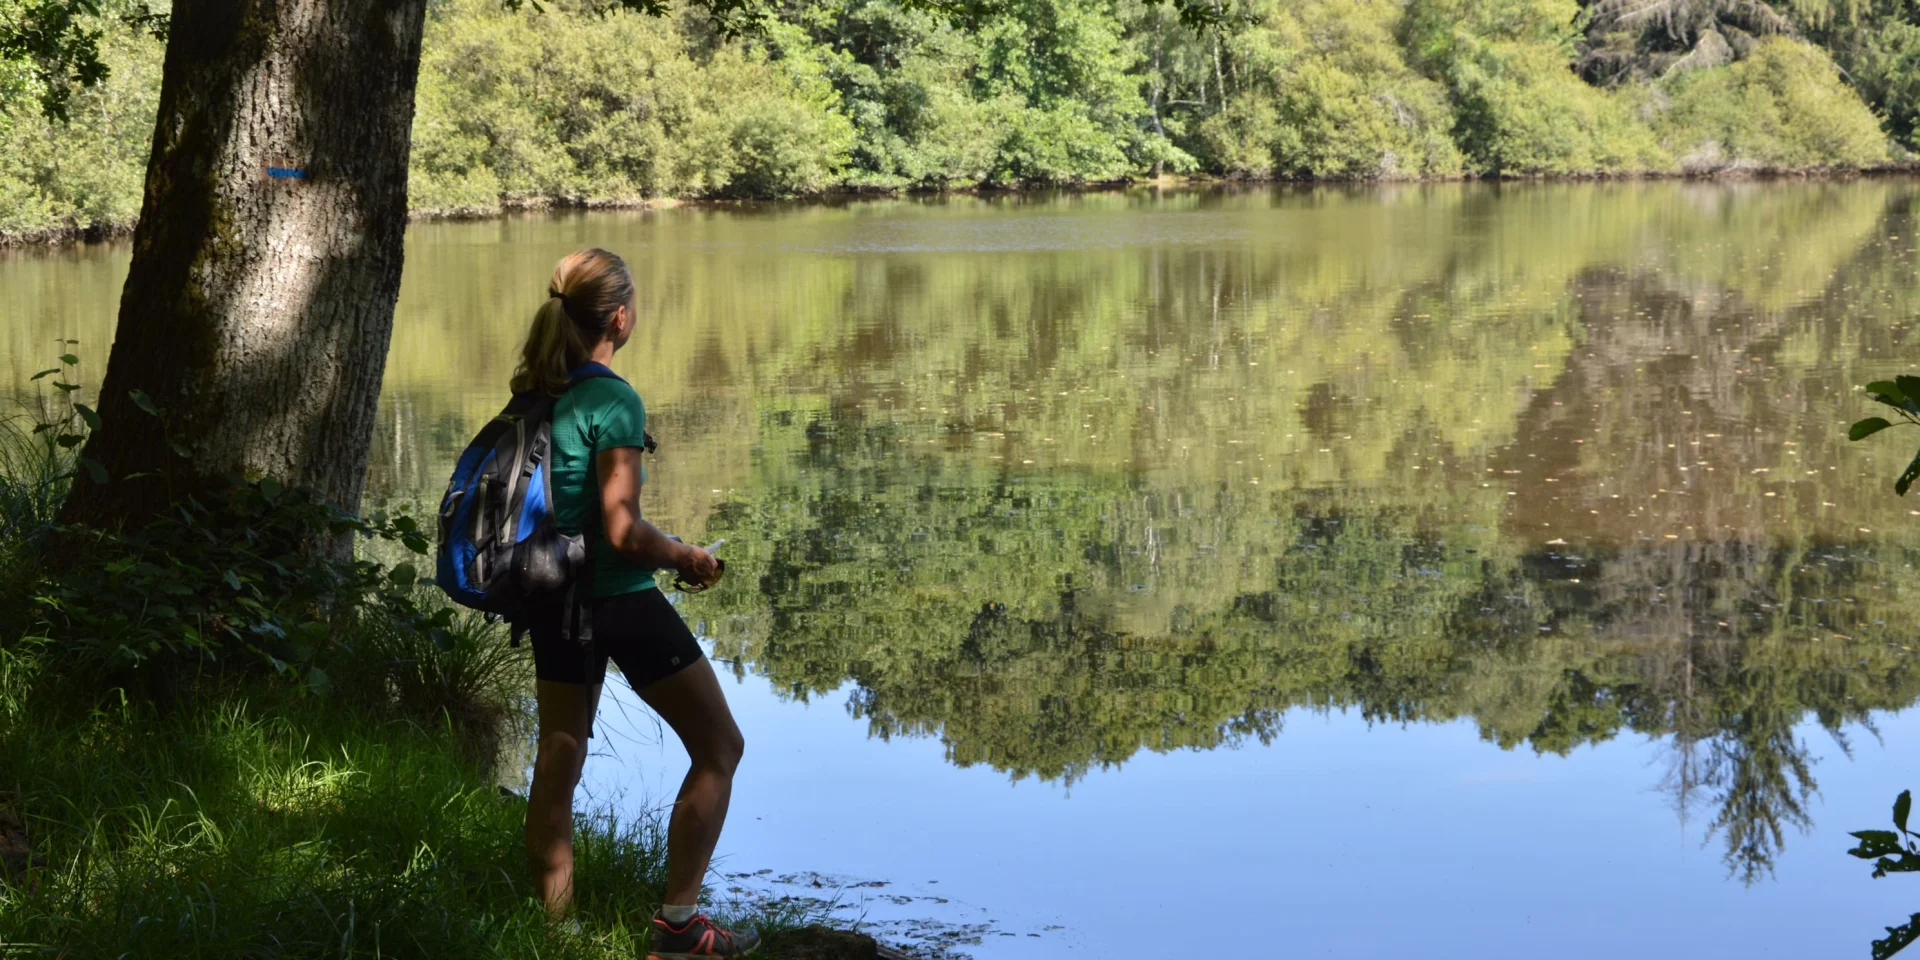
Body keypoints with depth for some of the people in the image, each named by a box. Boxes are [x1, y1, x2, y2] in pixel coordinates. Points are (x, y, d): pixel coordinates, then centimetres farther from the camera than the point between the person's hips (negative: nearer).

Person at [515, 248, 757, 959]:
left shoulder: (533, 393, 4)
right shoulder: (612, 401, -19)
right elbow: (621, 532, -22)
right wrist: (684, 557, -4)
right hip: (621, 603, -8)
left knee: (558, 760, 15)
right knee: (719, 748, 6)